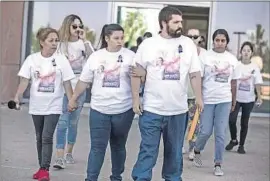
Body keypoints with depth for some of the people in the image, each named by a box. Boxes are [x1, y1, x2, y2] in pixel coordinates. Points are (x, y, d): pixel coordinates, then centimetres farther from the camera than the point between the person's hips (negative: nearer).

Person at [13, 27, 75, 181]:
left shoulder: (61, 59, -6)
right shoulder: (32, 59, -3)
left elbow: (67, 83, -3)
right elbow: (25, 81, -3)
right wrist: (17, 97, -15)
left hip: (54, 106, -2)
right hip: (37, 105, 3)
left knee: (47, 137, -11)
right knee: (39, 138, 12)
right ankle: (42, 168, 24)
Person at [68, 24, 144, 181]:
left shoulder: (130, 56, -2)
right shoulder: (96, 56, 2)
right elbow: (84, 81, 8)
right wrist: (73, 99, 10)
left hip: (123, 110, 0)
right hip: (99, 110, 0)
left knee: (118, 146, 14)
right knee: (98, 147, -1)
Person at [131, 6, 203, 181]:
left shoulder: (188, 43, 2)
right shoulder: (148, 44, -3)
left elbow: (195, 73, 5)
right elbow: (137, 73, 1)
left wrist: (199, 98, 2)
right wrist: (136, 99, -3)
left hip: (179, 109, 3)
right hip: (152, 109, -2)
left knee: (175, 151, 15)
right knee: (148, 151, 0)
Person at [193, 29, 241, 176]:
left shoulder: (232, 59, 6)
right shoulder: (205, 56, -4)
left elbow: (233, 82, 11)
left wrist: (233, 102, 13)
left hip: (224, 101, 2)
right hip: (207, 100, -2)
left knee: (220, 134, 1)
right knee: (205, 131, 1)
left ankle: (218, 164, 10)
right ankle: (197, 150, 30)